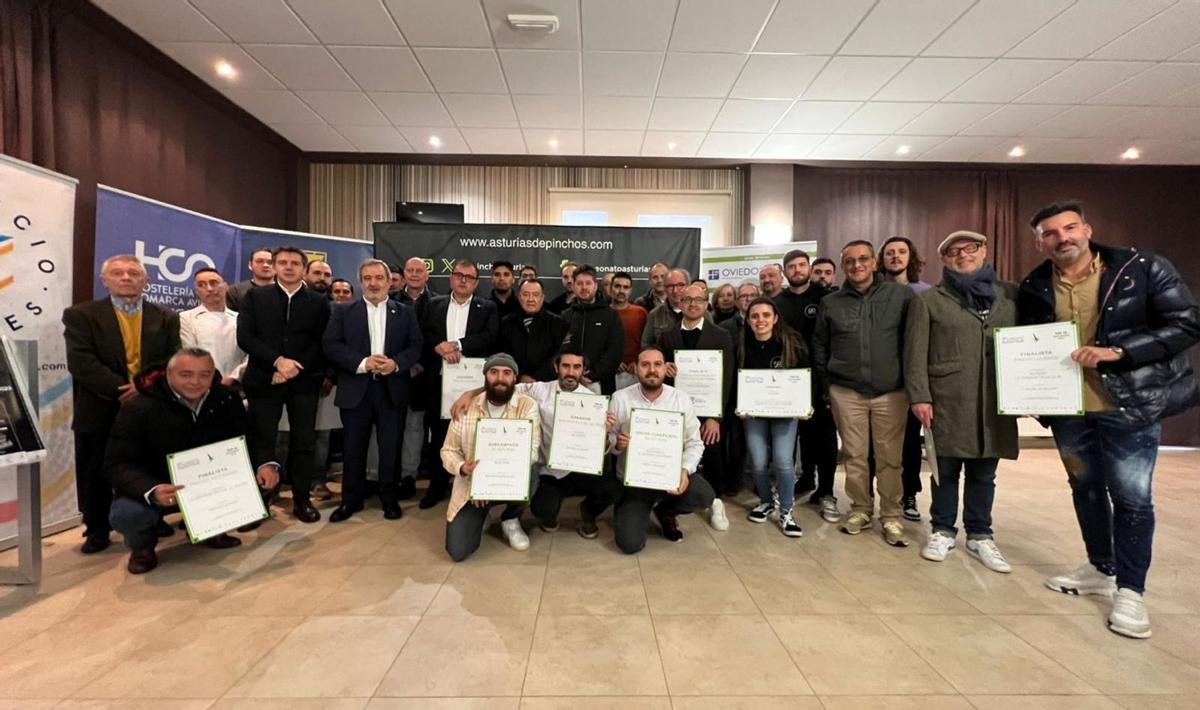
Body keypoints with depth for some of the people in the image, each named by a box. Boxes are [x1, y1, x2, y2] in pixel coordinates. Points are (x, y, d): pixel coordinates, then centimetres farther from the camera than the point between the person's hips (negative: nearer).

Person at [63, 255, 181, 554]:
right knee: (97, 475, 9)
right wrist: (121, 390, -18)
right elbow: (80, 362, -10)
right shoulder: (81, 315, 1)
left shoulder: (166, 318, 7)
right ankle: (97, 531, 26)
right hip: (101, 411, -1)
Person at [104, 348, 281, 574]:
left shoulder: (228, 399, -8)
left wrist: (264, 465, -27)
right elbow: (118, 464, -20)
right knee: (126, 514, -33)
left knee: (264, 480, -19)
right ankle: (142, 546, 7)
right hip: (162, 489, -2)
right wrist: (151, 491, -41)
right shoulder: (138, 409, -17)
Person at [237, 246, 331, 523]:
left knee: (303, 442, 5)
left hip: (304, 381, 0)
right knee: (261, 442, 5)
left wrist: (294, 369, -11)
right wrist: (278, 360, -15)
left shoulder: (319, 302, 6)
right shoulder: (255, 297, 7)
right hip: (264, 379, 0)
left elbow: (322, 343, 0)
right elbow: (245, 336, -3)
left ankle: (302, 500, 15)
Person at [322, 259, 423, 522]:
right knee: (353, 449, 9)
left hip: (392, 389, 0)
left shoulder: (405, 312, 8)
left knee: (391, 448, 7)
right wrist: (362, 362, -16)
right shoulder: (343, 312, 6)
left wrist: (396, 363, -16)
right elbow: (330, 345, -4)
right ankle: (351, 499, 25)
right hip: (356, 389, 0)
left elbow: (416, 346, 2)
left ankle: (390, 499, 22)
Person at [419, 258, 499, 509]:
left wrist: (456, 345, -18)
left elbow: (490, 337, -11)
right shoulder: (434, 304, 11)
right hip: (440, 379, 2)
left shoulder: (488, 308, 4)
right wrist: (440, 347, -18)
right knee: (438, 435, 10)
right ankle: (436, 487, 24)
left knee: (469, 436, 7)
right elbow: (423, 334, 1)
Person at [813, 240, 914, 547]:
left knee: (890, 457, 4)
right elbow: (819, 345, 12)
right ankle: (861, 509, 23)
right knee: (854, 456, 8)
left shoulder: (902, 295, 1)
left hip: (891, 392, -1)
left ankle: (891, 516, 18)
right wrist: (826, 385, 9)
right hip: (846, 393, 1)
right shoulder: (830, 303, 6)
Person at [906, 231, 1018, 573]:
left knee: (984, 472, 12)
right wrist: (919, 396, -9)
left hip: (996, 401, 3)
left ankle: (979, 536, 26)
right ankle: (942, 531, 22)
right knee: (946, 469, 7)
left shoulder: (1012, 295, 11)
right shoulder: (928, 300, 3)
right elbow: (915, 353, -2)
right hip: (946, 400, -2)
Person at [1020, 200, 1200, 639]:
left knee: (1131, 497, 2)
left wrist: (1117, 351, -22)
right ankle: (1101, 569, 33)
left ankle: (1130, 590, 17)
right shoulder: (1034, 289, 0)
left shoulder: (1144, 270, -7)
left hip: (1131, 405, -3)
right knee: (1085, 488, 15)